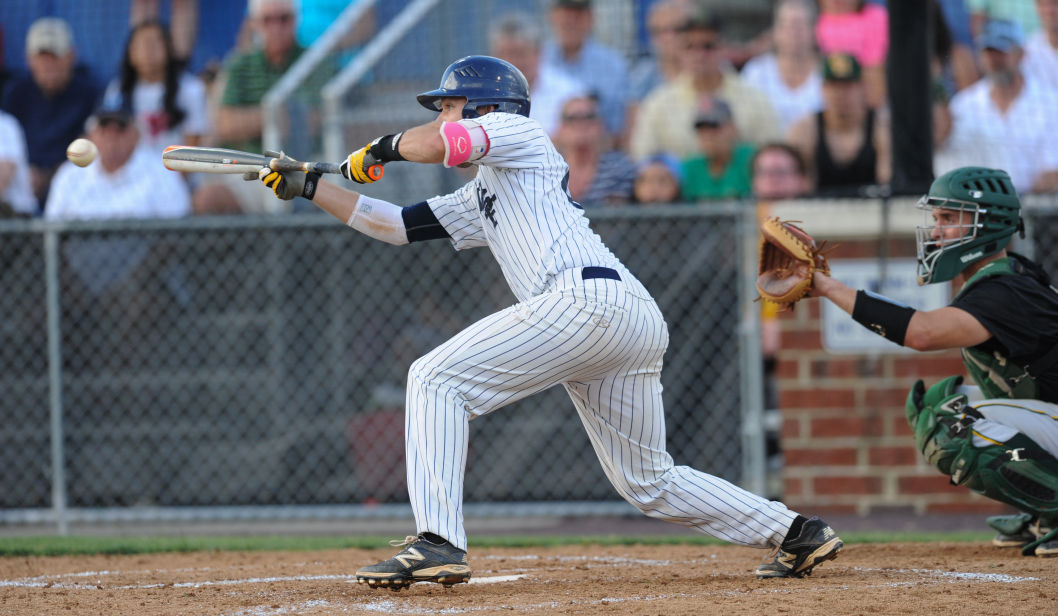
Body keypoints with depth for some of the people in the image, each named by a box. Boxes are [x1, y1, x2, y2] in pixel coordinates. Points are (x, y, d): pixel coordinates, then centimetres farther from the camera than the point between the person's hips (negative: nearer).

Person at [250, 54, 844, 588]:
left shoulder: (519, 131, 12)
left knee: (437, 380, -8)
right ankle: (798, 532, 15)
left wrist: (384, 146, 12)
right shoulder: (479, 199, 36)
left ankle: (438, 542, -20)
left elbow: (444, 143, -8)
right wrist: (308, 186, 34)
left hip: (588, 298, -10)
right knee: (649, 483, 16)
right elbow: (398, 224, 37)